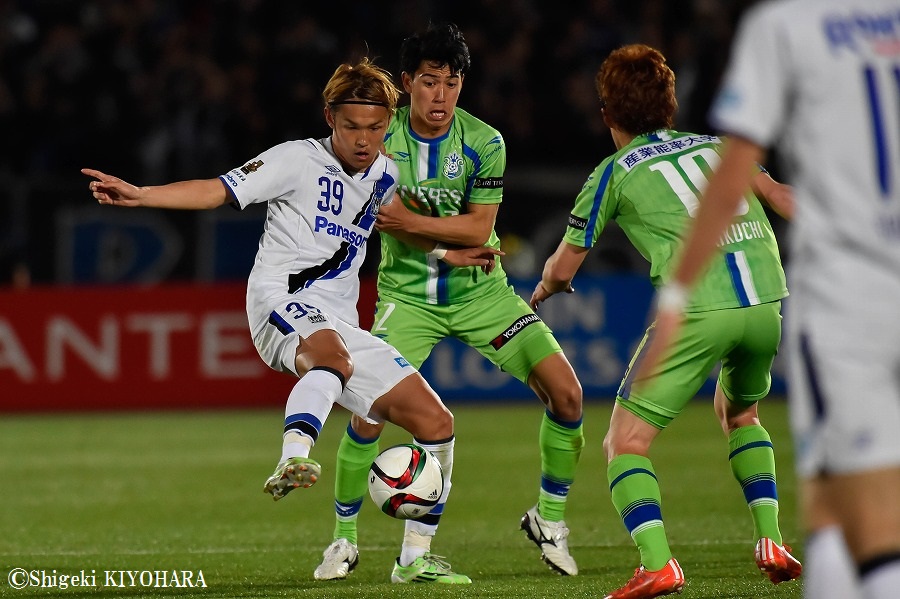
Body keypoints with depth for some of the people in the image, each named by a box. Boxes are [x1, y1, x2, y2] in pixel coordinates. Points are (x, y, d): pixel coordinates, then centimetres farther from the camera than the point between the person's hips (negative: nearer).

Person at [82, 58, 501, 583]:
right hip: (284, 304, -7)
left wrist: (446, 255, 34)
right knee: (332, 354, -43)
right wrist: (138, 195, -23)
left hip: (340, 324, 7)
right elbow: (218, 191, -10)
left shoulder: (384, 175, 17)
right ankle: (293, 461, -61)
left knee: (436, 423, 0)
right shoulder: (300, 161, -3)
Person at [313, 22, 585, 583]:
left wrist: (411, 222, -23)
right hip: (407, 293, -1)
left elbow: (478, 229, -10)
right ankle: (344, 538, 3)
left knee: (566, 391, -13)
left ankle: (549, 516, 8)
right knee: (368, 411, -18)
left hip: (479, 290, 1)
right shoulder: (380, 139, -9)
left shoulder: (484, 143, -10)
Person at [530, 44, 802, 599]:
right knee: (740, 413, 33)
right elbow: (780, 196, 12)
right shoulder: (716, 146, 25)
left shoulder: (615, 172, 15)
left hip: (698, 310, -5)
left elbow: (563, 268, 21)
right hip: (767, 300, 5)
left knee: (625, 443, 3)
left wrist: (545, 289, 43)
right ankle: (772, 542, 19)